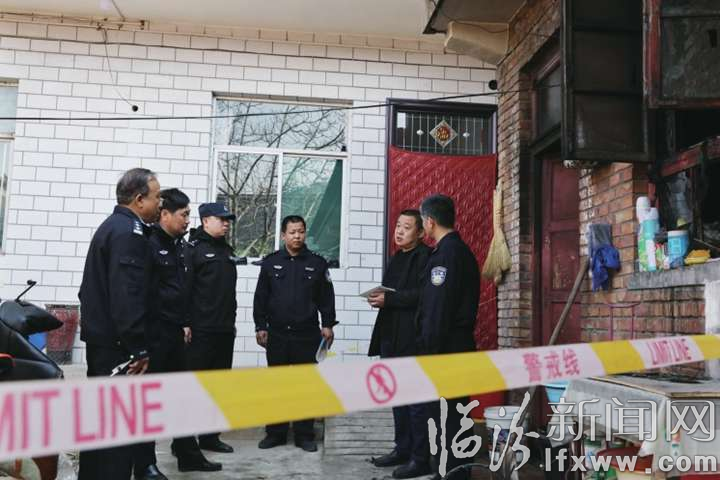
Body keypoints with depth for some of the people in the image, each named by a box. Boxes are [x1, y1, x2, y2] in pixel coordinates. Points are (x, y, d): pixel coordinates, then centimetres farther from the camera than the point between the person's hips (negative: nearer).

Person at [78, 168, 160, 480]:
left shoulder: (111, 226, 16)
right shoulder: (129, 232, -16)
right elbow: (127, 295, -24)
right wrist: (138, 348, -22)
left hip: (100, 336, 10)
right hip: (116, 341, -10)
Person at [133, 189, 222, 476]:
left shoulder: (177, 244, 12)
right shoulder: (149, 243, -15)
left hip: (173, 333, 9)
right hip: (153, 333, -9)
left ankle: (189, 455, 27)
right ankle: (144, 463, 14)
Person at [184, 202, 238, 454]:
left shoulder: (227, 250, 18)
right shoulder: (193, 248, -6)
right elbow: (183, 288, -13)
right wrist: (185, 323, -18)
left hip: (224, 330, 8)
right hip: (200, 330, -8)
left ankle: (210, 436, 20)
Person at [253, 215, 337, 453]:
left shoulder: (317, 263, 5)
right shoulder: (271, 262, 5)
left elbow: (326, 297, 6)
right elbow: (260, 297, 6)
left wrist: (327, 325, 1)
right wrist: (260, 326, 1)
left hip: (307, 335, -1)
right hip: (277, 334, 1)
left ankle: (304, 434, 13)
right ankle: (275, 432, 18)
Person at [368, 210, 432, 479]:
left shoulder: (425, 256, -8)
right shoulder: (396, 259, 20)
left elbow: (423, 294, -20)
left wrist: (388, 299, -18)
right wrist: (379, 299, 8)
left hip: (412, 339, -9)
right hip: (391, 337, 9)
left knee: (416, 399, -5)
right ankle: (402, 449, 26)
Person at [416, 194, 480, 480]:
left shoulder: (447, 253, -15)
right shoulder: (460, 250, 15)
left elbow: (438, 309, -20)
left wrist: (429, 351, -18)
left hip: (446, 348, -10)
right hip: (457, 344, 10)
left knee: (447, 416, -3)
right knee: (451, 414, 15)